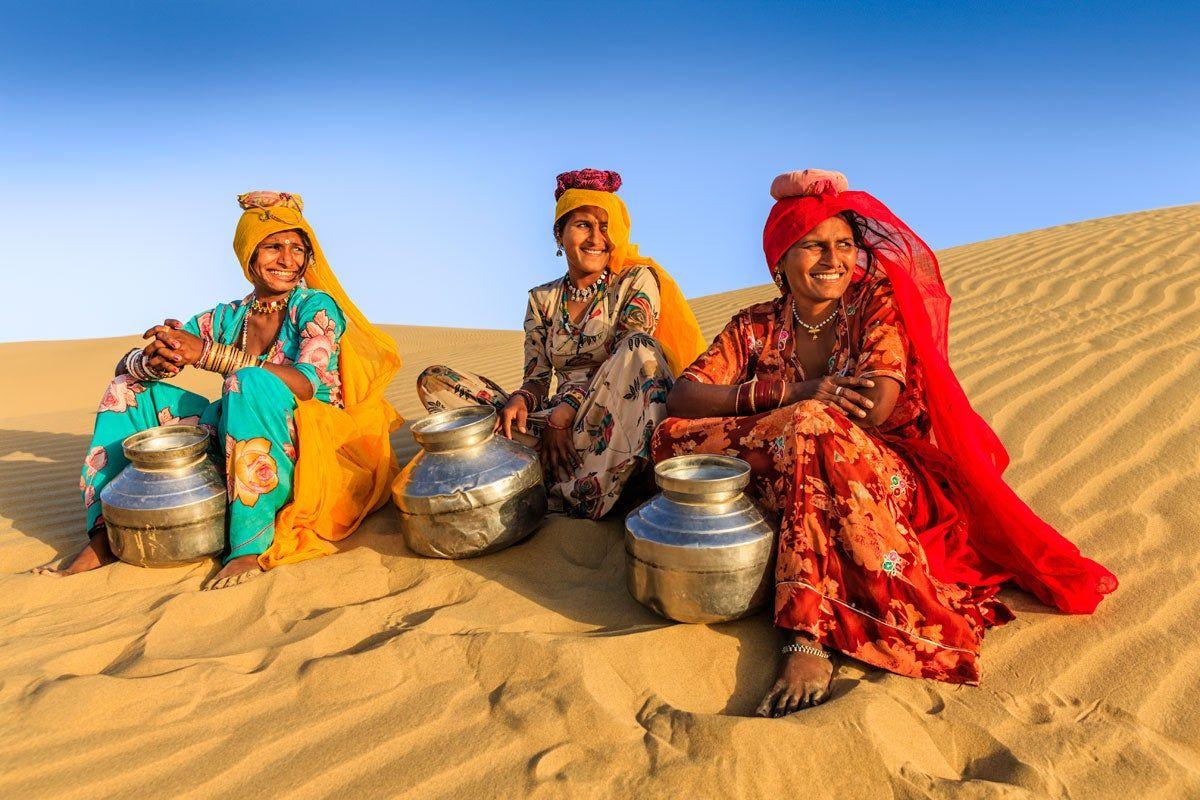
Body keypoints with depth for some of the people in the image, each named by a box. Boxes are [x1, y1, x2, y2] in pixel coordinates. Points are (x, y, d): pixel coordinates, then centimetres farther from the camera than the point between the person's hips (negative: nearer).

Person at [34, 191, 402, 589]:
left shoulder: (316, 306, -5)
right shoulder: (227, 318, 9)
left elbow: (308, 383, -23)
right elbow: (129, 363, 6)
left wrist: (207, 353, -26)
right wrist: (154, 362, -21)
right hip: (238, 446, 6)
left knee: (250, 382, -33)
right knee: (131, 389, 2)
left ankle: (251, 548, -34)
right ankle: (104, 537, -4)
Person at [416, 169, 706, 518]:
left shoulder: (637, 281, 4)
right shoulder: (542, 299, 14)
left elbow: (628, 360, -8)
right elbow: (537, 379, 10)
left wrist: (566, 409, -17)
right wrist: (519, 401, -15)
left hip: (614, 425, -3)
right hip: (555, 424, 4)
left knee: (641, 346, -34)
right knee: (435, 380, -8)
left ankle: (586, 497, -34)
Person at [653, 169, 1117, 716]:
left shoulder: (879, 302, -2)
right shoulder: (757, 327, 5)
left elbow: (878, 407, -18)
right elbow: (682, 398, -10)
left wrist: (800, 407, -7)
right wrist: (795, 392, -20)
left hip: (886, 481, -3)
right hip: (786, 491, 3)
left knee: (810, 427, -35)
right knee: (673, 437, -17)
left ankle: (809, 640, -37)